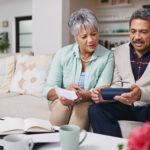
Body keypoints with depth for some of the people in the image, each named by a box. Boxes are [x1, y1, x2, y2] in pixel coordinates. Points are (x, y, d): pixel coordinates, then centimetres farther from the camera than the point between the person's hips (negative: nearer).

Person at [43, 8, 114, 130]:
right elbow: (48, 90, -8)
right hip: (60, 102, 1)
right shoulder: (62, 54, -3)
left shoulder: (107, 56, -5)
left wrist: (81, 96, -35)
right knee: (63, 103, -31)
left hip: (88, 103, 0)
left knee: (83, 105, -32)